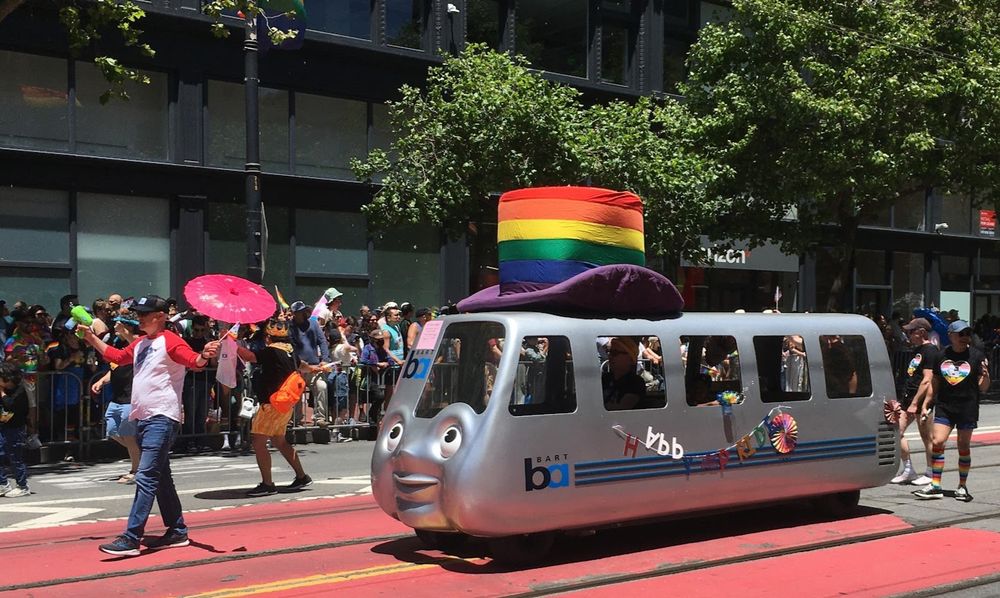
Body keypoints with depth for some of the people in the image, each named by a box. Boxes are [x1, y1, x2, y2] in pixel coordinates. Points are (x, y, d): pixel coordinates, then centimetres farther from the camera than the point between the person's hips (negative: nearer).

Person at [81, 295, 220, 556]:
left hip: (162, 419, -10)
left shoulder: (170, 341, -9)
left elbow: (193, 361, -23)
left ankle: (131, 539, -14)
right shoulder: (140, 343, 16)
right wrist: (91, 338, 30)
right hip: (143, 418, 10)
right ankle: (177, 532, 23)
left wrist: (205, 355, -44)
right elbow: (117, 356, 33)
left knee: (146, 478, -13)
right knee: (161, 477, 14)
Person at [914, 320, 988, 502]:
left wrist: (985, 376, -22)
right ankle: (935, 486, -2)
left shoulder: (977, 356, -2)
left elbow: (983, 387, -2)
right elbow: (935, 383, 16)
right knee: (937, 442, -8)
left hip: (967, 407, -2)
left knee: (964, 447, 4)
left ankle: (962, 487, 17)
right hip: (944, 407, 2)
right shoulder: (942, 356, 6)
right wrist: (926, 403, 15)